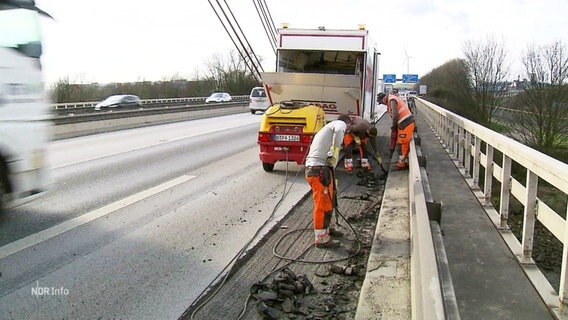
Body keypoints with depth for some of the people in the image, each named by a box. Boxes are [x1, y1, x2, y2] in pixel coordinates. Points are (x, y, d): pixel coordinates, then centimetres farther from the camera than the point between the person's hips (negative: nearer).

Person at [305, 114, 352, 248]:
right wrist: (335, 150, -17)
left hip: (314, 168, 10)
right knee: (323, 204, -2)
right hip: (319, 169, -10)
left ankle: (325, 229, 39)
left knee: (327, 201, 23)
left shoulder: (328, 128, 30)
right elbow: (339, 131, -26)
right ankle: (322, 239, 6)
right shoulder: (340, 123, 2)